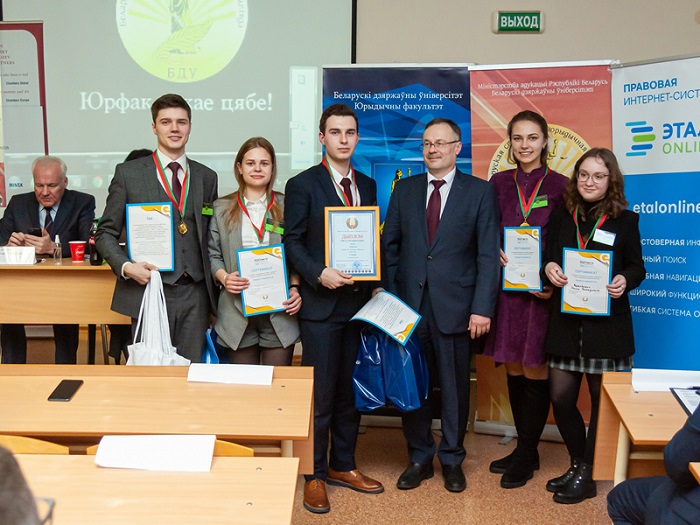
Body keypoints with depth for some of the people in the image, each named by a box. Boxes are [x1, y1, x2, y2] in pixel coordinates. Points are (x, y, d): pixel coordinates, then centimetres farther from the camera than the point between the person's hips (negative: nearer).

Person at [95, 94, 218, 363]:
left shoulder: (207, 177, 12)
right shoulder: (128, 173, 4)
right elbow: (106, 233, 5)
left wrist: (215, 279, 3)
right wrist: (126, 267, -12)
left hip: (195, 294, 3)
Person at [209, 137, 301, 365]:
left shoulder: (286, 207, 8)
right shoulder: (222, 208, 9)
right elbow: (213, 254, 9)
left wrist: (295, 288, -6)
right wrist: (224, 277, -10)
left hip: (279, 312, 0)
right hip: (237, 311, 0)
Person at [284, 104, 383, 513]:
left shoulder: (369, 186, 12)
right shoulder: (302, 185, -4)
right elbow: (293, 241, -7)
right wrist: (319, 274, -20)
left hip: (360, 302, 5)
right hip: (321, 304, -5)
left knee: (351, 390, 14)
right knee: (319, 394, 1)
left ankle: (343, 465, 29)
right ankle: (315, 476, 15)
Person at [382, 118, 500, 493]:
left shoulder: (480, 192, 1)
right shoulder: (405, 189, 10)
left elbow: (488, 254, -3)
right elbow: (390, 245, 9)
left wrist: (482, 307, -11)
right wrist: (390, 298, 1)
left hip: (455, 306, -2)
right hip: (409, 304, 2)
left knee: (455, 386, 8)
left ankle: (452, 459, 26)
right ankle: (419, 457, 26)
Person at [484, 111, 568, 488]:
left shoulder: (560, 185, -2)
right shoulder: (500, 182, 8)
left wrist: (554, 283, -14)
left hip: (543, 291, -3)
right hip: (507, 289, 4)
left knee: (536, 373, 2)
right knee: (513, 371, 11)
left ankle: (527, 455, 17)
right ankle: (524, 447, 26)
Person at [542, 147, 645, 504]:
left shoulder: (625, 220, 0)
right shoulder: (561, 217, 6)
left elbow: (637, 268, 4)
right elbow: (549, 260, 9)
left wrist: (624, 281, -17)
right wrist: (548, 268, -13)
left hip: (606, 323, -2)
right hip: (565, 322, 3)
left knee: (603, 399, 5)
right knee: (560, 397, 4)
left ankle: (586, 475, 20)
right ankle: (577, 464, 26)